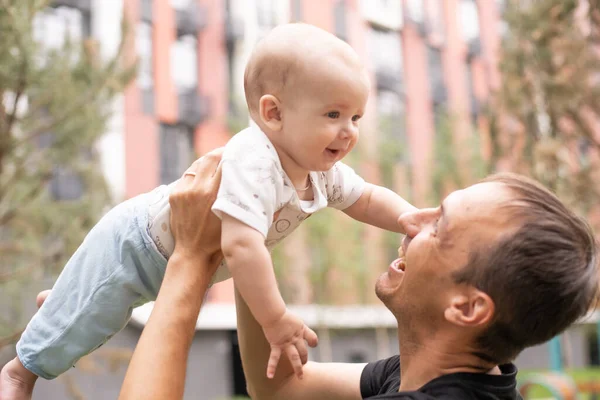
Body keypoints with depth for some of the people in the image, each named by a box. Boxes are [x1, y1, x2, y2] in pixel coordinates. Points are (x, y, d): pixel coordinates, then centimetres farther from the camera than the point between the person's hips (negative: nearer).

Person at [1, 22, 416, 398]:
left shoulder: (324, 170, -13)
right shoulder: (250, 163, -43)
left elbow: (369, 200, 2)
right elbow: (241, 245, -52)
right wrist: (276, 320, -45)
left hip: (182, 263, 9)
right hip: (133, 246, -9)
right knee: (74, 331, 5)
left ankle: (64, 300, 57)